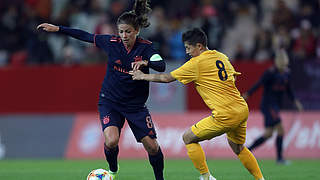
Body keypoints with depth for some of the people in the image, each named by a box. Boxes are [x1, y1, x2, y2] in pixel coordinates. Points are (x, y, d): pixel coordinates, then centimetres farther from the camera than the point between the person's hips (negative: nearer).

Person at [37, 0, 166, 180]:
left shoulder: (145, 47, -13)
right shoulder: (111, 42, -8)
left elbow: (161, 66, -28)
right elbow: (86, 36, 4)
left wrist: (144, 62, -48)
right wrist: (57, 29, 5)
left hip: (136, 104, 0)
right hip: (110, 101, 0)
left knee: (152, 146, -4)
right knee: (111, 141, -22)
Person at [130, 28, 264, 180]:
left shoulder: (196, 63, -7)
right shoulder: (221, 56, 14)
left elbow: (167, 78, 0)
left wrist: (143, 76, 13)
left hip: (226, 116, -8)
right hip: (242, 110, 8)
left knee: (188, 138, 5)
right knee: (237, 147, 29)